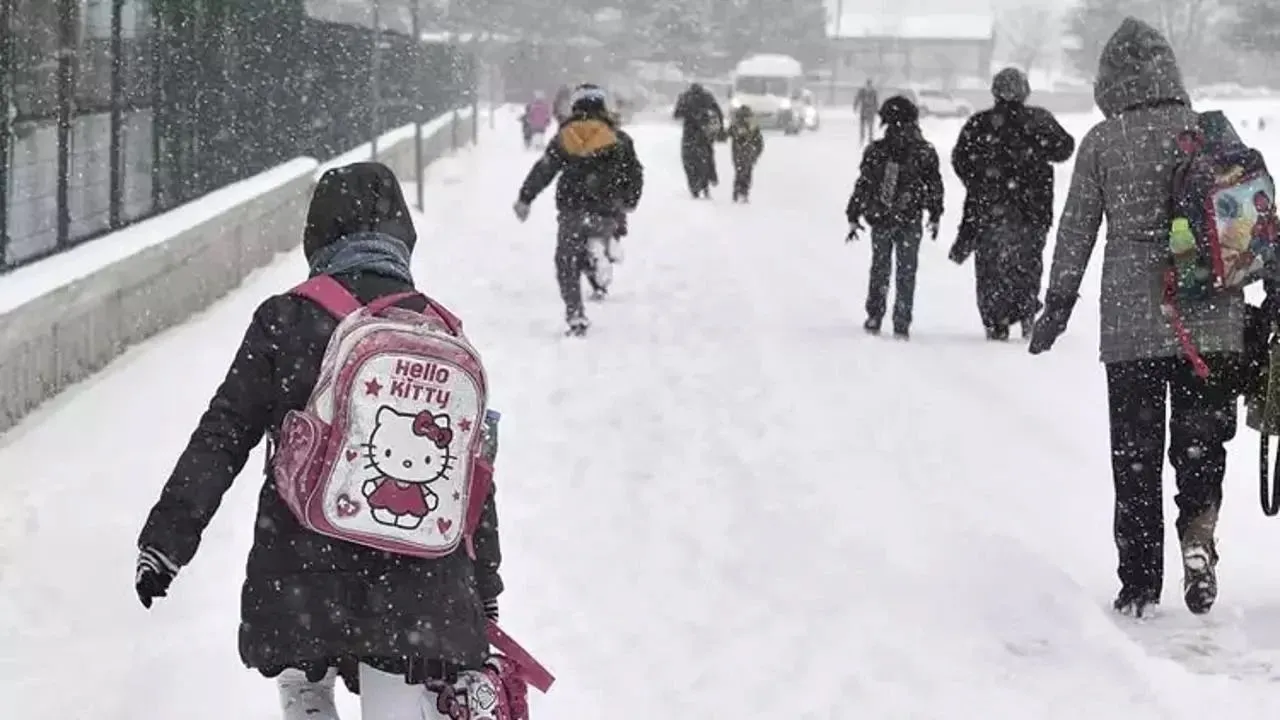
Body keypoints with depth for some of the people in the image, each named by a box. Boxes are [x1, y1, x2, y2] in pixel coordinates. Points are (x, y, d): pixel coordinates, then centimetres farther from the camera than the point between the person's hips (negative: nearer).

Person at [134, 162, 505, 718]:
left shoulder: (286, 320, -5)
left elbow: (222, 438, -5)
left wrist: (166, 540, 2)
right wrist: (484, 594, 17)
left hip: (303, 573, -1)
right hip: (417, 587, 1)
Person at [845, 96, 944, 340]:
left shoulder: (875, 151, -6)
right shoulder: (924, 152, -6)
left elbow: (862, 185, -2)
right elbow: (934, 186, 1)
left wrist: (853, 217, 6)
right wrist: (935, 216, 13)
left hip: (880, 219, 1)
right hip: (910, 221, -1)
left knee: (879, 269, 17)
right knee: (906, 273, 8)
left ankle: (874, 319, 17)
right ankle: (901, 325, 6)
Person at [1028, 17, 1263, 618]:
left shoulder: (1101, 143, -3)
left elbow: (1076, 231, 1)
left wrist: (1058, 307, 11)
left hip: (1131, 324, -1)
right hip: (1212, 321, 1)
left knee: (1135, 454, 9)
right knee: (1202, 438, 13)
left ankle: (1140, 584, 12)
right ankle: (1199, 533, -14)